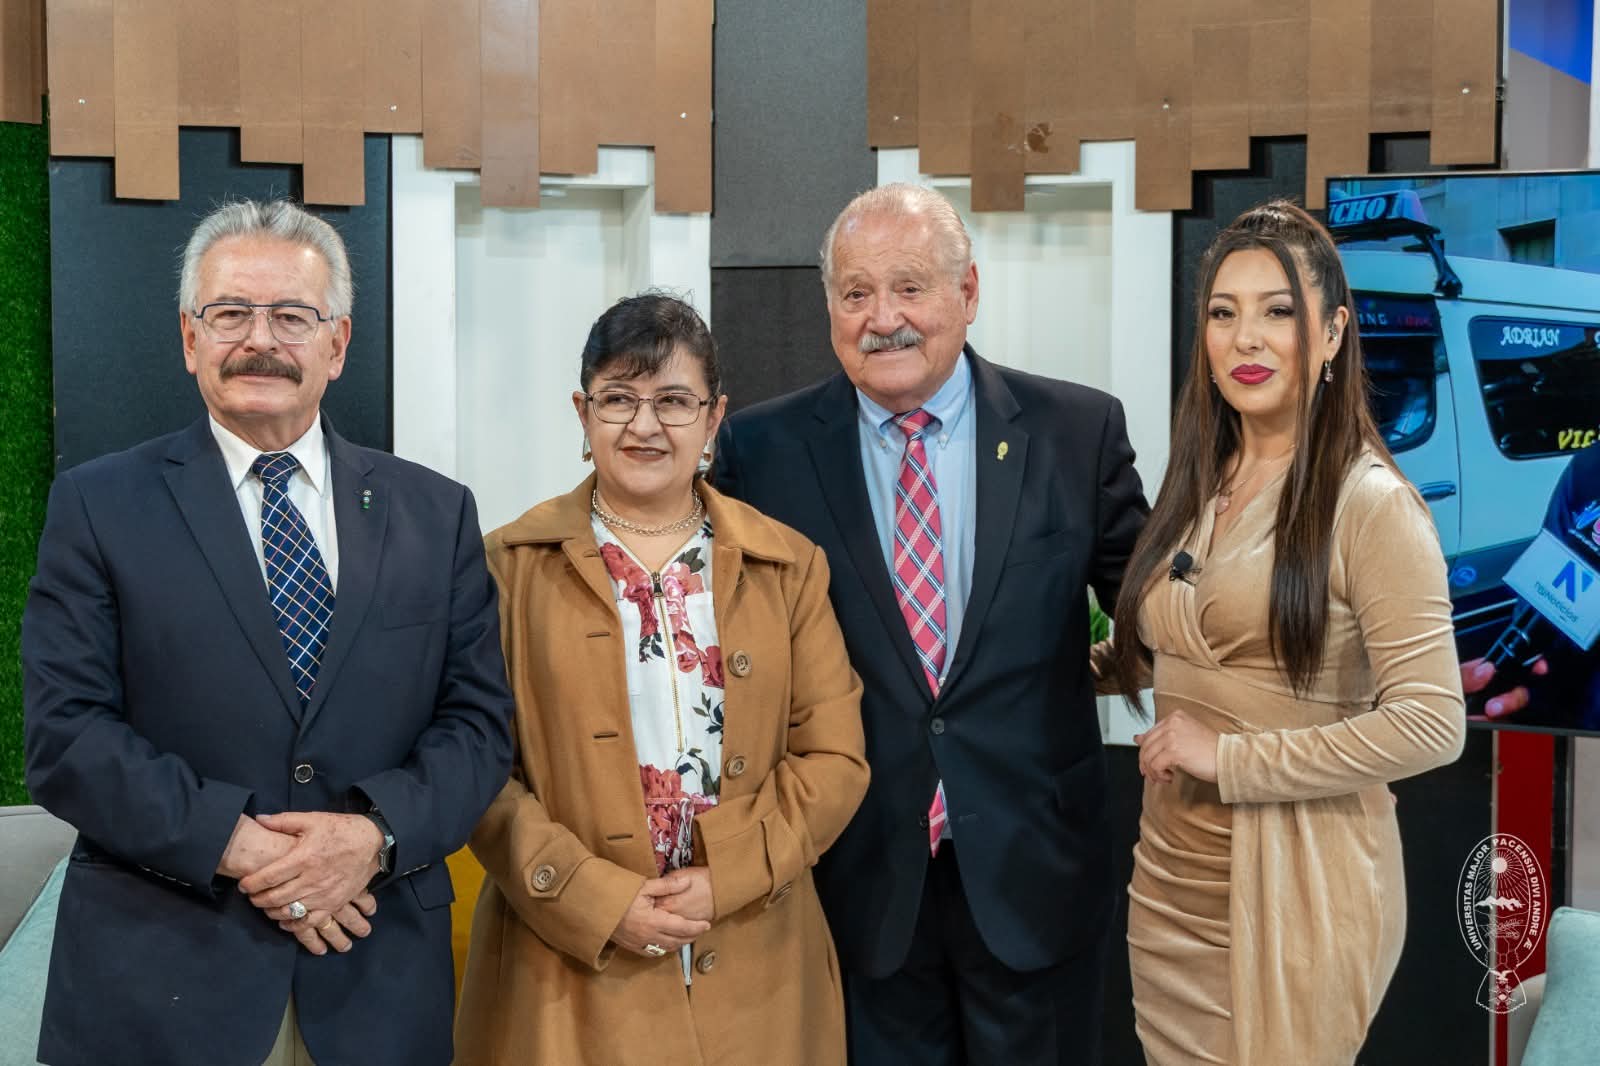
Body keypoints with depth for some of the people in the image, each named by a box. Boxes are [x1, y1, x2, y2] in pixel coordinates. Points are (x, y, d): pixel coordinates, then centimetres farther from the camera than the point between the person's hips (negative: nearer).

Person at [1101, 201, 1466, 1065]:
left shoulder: (1369, 502, -13)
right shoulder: (1199, 486, 9)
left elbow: (1431, 722, -19)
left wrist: (1231, 759, -18)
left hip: (1293, 885, -7)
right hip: (1170, 873, 7)